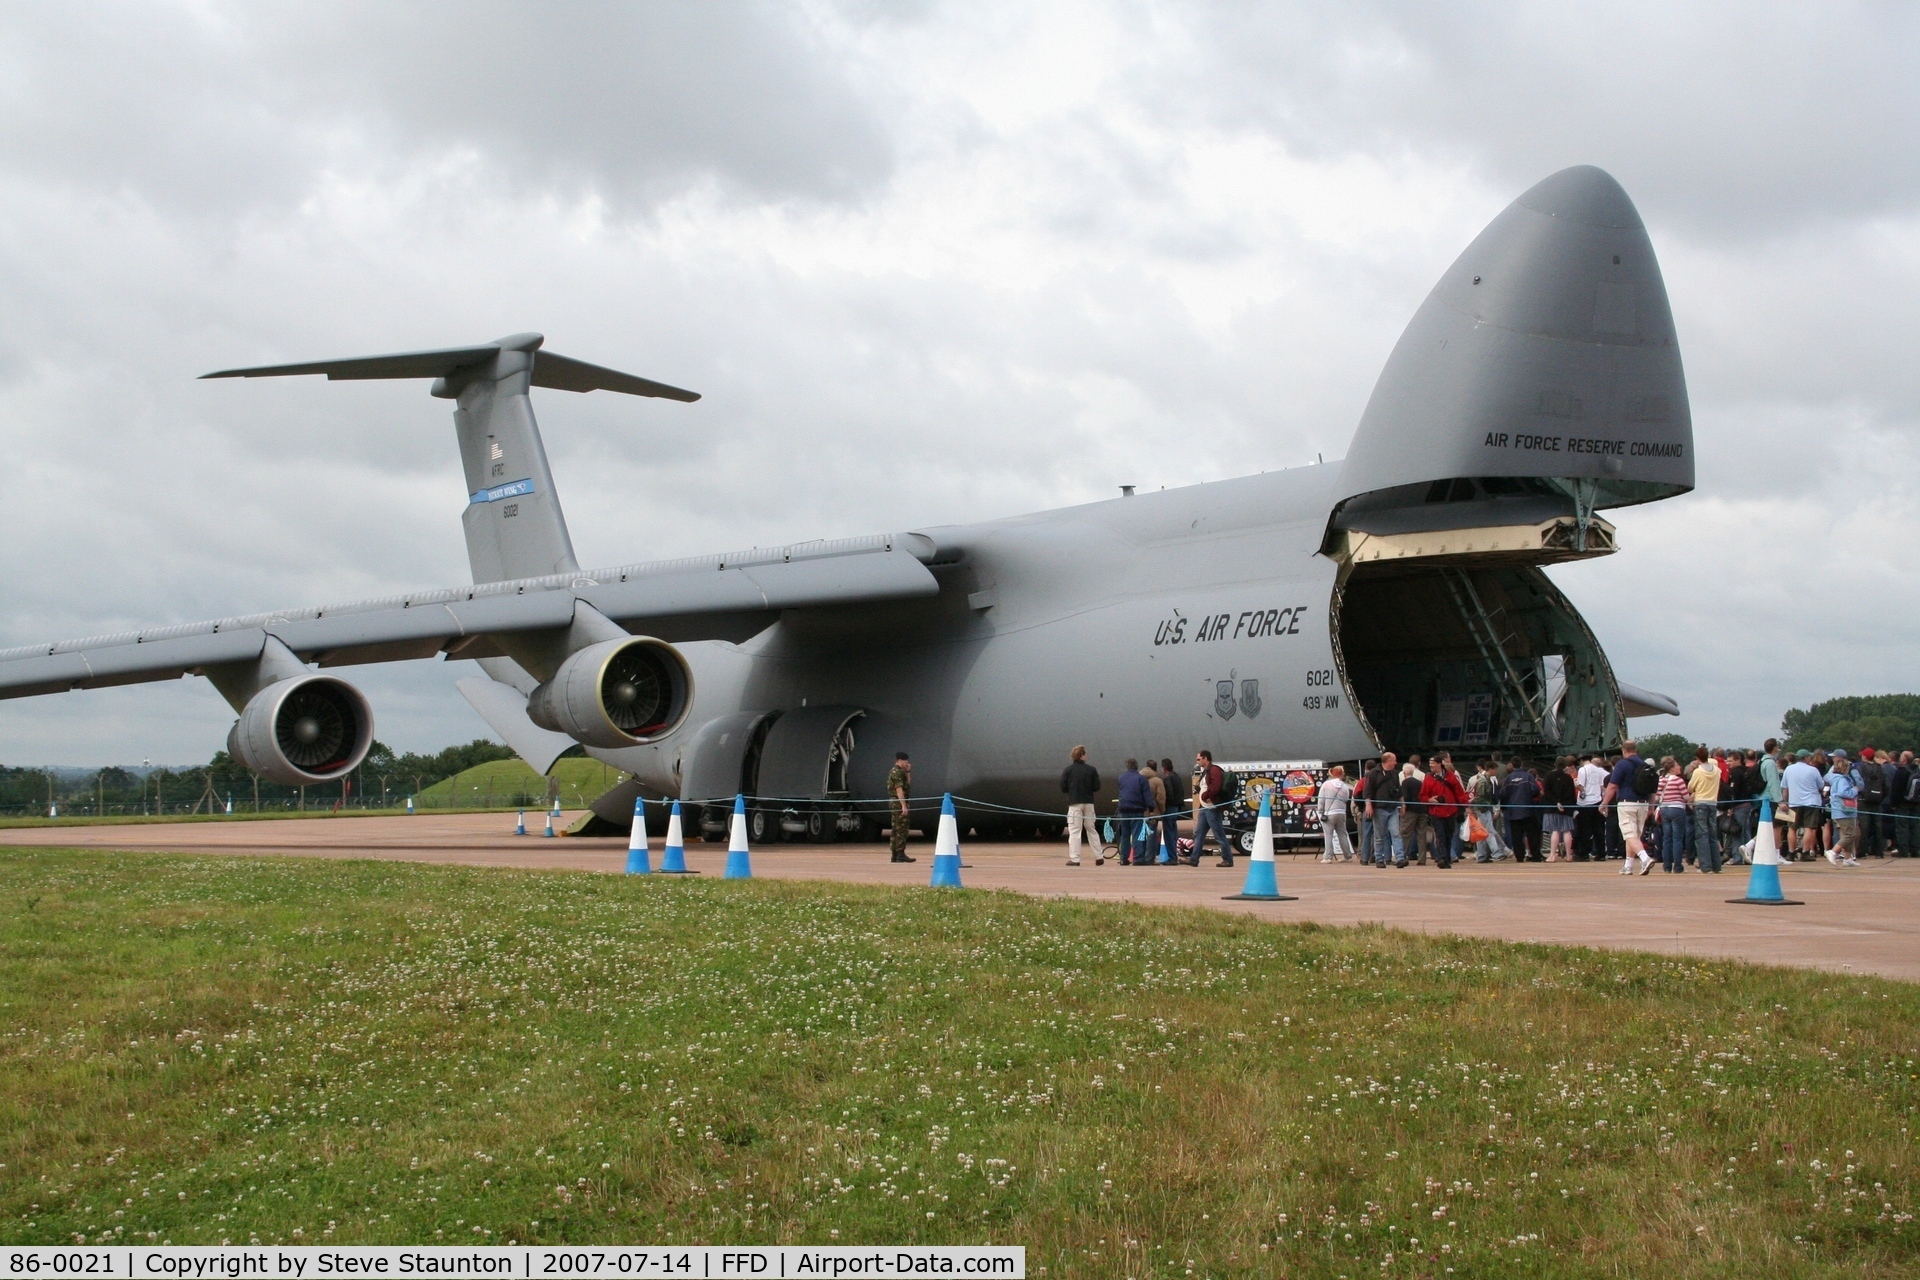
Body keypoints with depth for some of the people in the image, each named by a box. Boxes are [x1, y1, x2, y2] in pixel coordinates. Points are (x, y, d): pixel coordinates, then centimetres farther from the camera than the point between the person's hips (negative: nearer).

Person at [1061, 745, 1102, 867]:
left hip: (1074, 803, -2)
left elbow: (1063, 787, -4)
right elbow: (1097, 787, 0)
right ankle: (1099, 857, 15)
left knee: (1074, 831, -2)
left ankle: (1074, 858, -10)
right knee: (1092, 829, 14)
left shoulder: (1067, 770, -3)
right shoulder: (1091, 770, 1)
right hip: (1089, 803, 2)